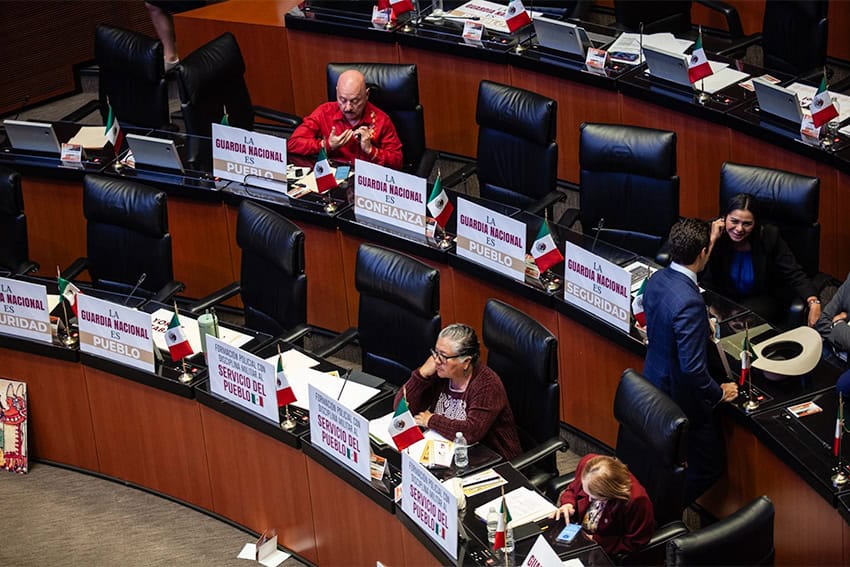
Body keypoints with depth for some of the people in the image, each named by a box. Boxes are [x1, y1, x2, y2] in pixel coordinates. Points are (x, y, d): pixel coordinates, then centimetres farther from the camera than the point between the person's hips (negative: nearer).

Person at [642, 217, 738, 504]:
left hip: (654, 382, 9)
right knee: (711, 464, 9)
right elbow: (693, 368, -31)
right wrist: (719, 393, -13)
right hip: (681, 398, -9)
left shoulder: (657, 279, -7)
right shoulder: (689, 303, -34)